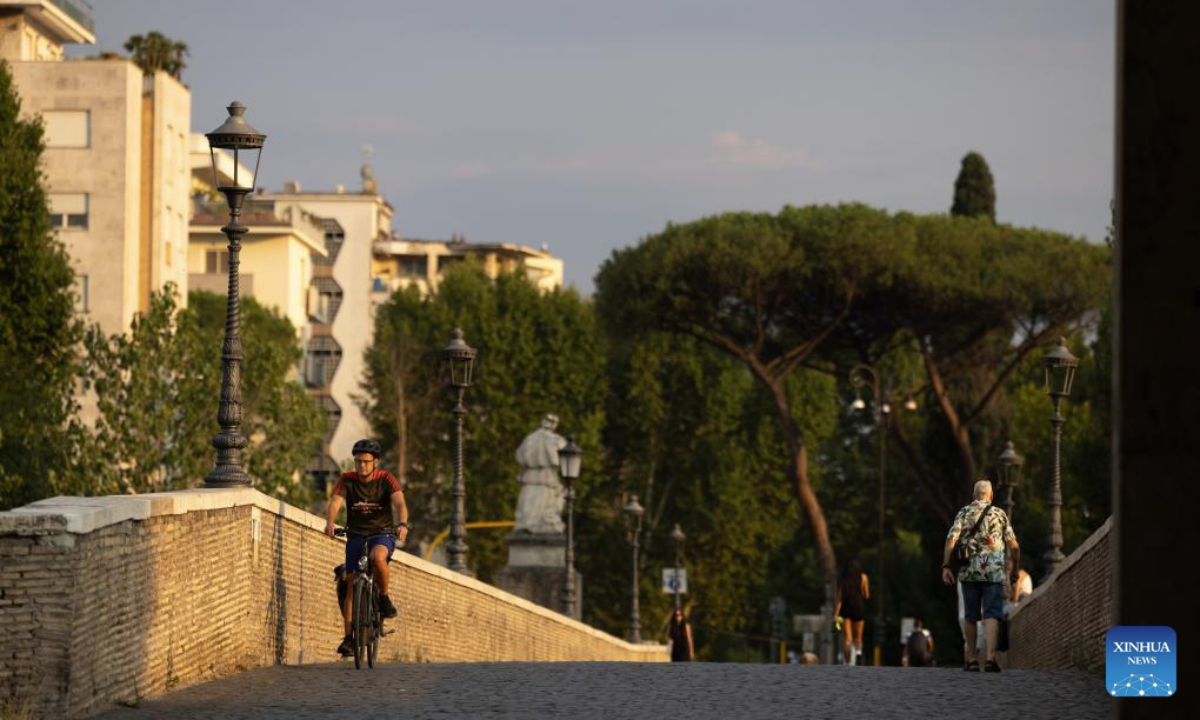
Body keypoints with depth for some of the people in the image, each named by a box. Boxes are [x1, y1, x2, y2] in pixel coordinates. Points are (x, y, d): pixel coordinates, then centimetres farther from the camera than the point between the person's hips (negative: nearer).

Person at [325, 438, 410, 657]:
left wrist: (403, 524, -44)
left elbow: (399, 502, -24)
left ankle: (384, 597, -11)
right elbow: (335, 503, -19)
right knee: (351, 584, -6)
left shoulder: (386, 479, -9)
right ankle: (348, 637, -1)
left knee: (378, 557, -36)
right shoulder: (347, 480, -5)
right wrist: (330, 523, -41)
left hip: (382, 534, -2)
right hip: (356, 536, 2)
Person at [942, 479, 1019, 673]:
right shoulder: (999, 514, 8)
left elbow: (951, 540, -5)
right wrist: (1015, 570, 17)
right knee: (991, 616, -6)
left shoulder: (963, 513, 7)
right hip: (994, 572, -1)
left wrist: (945, 567, -6)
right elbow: (1014, 546, 7)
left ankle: (971, 659, 16)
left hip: (969, 571, 1)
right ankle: (990, 657, -22)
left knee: (970, 617, 11)